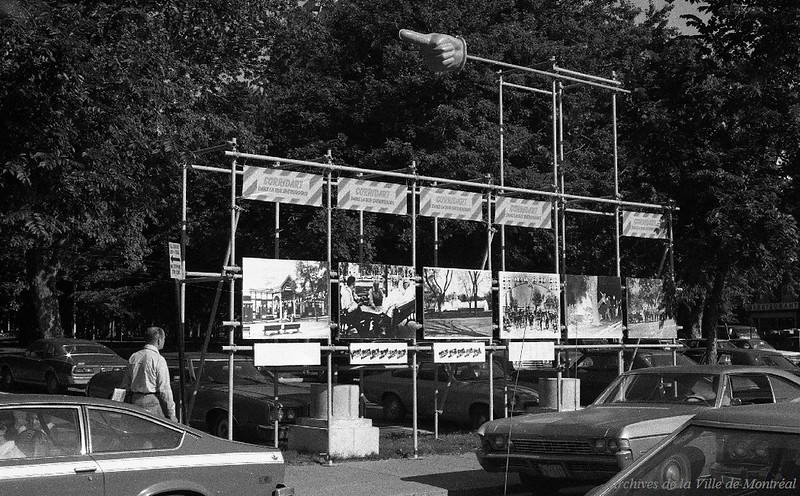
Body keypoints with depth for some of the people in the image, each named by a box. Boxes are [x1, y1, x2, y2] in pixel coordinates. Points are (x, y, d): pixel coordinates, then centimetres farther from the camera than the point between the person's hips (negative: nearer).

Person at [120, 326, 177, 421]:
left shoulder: (133, 357, 10)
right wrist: (171, 414, -7)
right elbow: (164, 389, -12)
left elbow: (125, 385, 14)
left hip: (135, 401, 7)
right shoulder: (158, 360, -10)